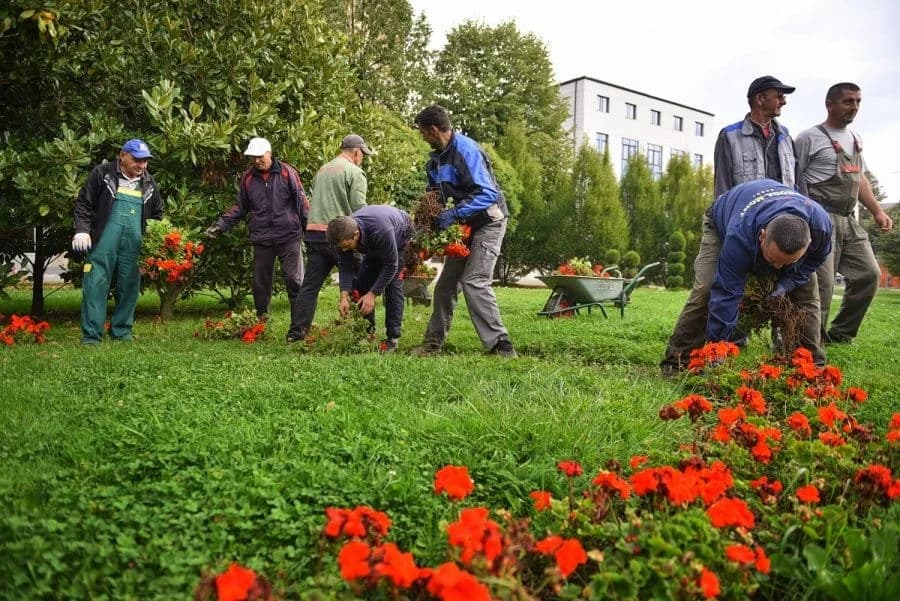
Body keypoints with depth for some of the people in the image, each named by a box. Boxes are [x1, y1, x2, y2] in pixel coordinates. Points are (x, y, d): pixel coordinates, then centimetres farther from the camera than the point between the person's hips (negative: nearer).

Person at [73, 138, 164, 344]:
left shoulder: (149, 182, 15)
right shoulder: (102, 173, 3)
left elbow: (157, 215, 22)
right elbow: (84, 203, 2)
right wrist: (82, 230, -8)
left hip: (134, 247, 4)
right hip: (103, 242, -4)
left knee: (129, 288, 6)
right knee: (96, 286, -5)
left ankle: (122, 332, 18)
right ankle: (91, 335, 0)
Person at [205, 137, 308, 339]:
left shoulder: (286, 172, -1)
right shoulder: (248, 178, 9)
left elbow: (301, 202, 1)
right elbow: (239, 208, 16)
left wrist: (310, 227, -3)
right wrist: (221, 224, 5)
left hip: (289, 237, -3)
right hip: (261, 239, 4)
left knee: (294, 281, -5)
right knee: (260, 283, 9)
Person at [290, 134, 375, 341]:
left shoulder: (322, 170, 21)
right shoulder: (355, 172, -3)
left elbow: (313, 202, 18)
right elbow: (359, 208, -12)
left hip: (313, 232, 7)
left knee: (310, 284, 6)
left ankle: (297, 332, 4)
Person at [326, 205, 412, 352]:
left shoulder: (380, 231, -46)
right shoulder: (344, 233, -27)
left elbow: (391, 266, -35)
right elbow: (345, 266, -18)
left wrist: (373, 294, -34)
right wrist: (344, 295, -31)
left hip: (401, 238, -6)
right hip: (376, 246, 6)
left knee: (393, 284, -18)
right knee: (361, 283, -1)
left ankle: (392, 338, -13)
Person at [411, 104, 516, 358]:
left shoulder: (466, 150, -21)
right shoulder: (435, 159, 7)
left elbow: (488, 194, -29)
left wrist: (454, 214, -31)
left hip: (488, 221, -9)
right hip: (465, 224, 9)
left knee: (474, 282, -20)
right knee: (445, 284, 9)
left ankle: (501, 346, -17)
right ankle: (434, 342, 18)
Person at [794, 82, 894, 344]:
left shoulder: (855, 140, 20)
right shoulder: (810, 138, -4)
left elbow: (860, 179, 25)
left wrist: (877, 211, 15)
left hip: (849, 220, 8)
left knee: (869, 274, 4)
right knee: (821, 283, -12)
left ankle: (840, 335, 16)